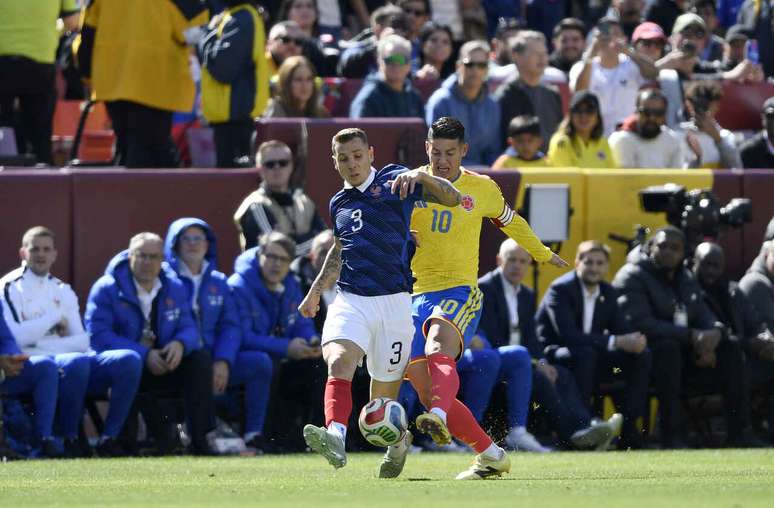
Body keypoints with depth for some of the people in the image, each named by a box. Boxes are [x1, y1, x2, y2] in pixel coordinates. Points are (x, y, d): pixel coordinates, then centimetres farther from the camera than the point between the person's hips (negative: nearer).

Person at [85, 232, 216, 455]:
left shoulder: (174, 288, 8)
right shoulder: (106, 289, -8)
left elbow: (188, 328, 4)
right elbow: (98, 335, -18)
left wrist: (180, 344, -23)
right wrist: (144, 354, -26)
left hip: (164, 367, 4)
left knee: (201, 359, -19)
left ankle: (199, 439, -22)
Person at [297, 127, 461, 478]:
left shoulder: (394, 181, 3)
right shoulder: (339, 203, 18)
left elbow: (451, 198, -7)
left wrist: (420, 176, -24)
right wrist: (316, 291, 32)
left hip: (393, 301, -3)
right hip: (350, 300, 3)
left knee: (383, 398, 3)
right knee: (338, 362, -28)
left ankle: (398, 440, 36)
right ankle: (335, 437, -49)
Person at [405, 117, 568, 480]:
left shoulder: (482, 189, 8)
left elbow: (510, 221, 26)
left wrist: (543, 254, 40)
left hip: (460, 291, -3)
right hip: (414, 295, 3)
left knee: (438, 349, -35)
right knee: (427, 391, -3)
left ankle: (439, 419, -60)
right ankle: (491, 455, 9)